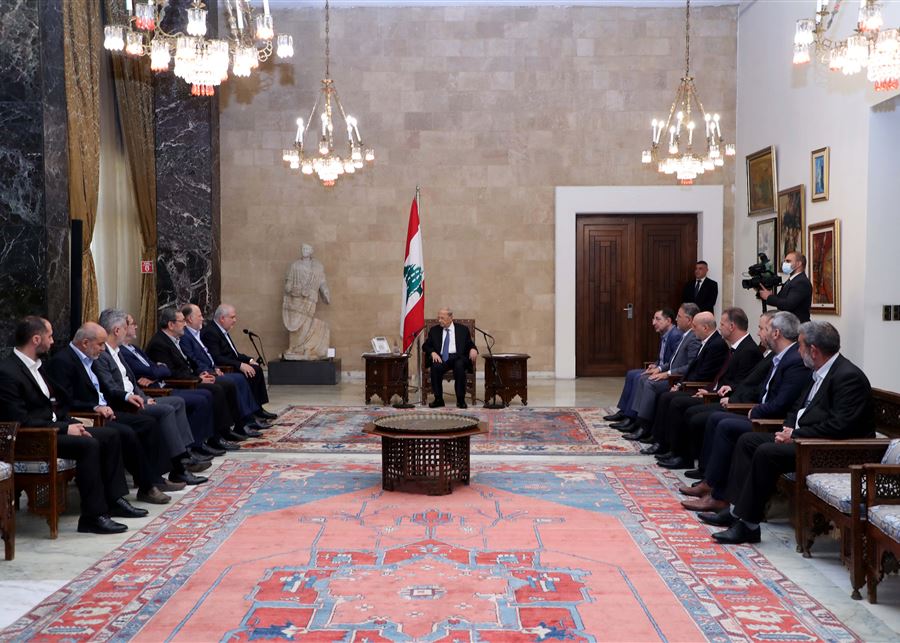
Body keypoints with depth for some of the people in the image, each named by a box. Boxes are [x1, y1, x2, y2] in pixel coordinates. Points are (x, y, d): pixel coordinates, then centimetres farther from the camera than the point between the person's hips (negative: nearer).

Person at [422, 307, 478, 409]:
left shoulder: (463, 329, 13)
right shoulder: (434, 330, 16)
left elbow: (470, 344, 13)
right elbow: (425, 346, 13)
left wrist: (473, 349, -12)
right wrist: (432, 352, -9)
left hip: (458, 358, -1)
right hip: (441, 358, 1)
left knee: (459, 366, -36)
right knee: (435, 366, -33)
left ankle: (461, 400, -27)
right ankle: (438, 399, -22)